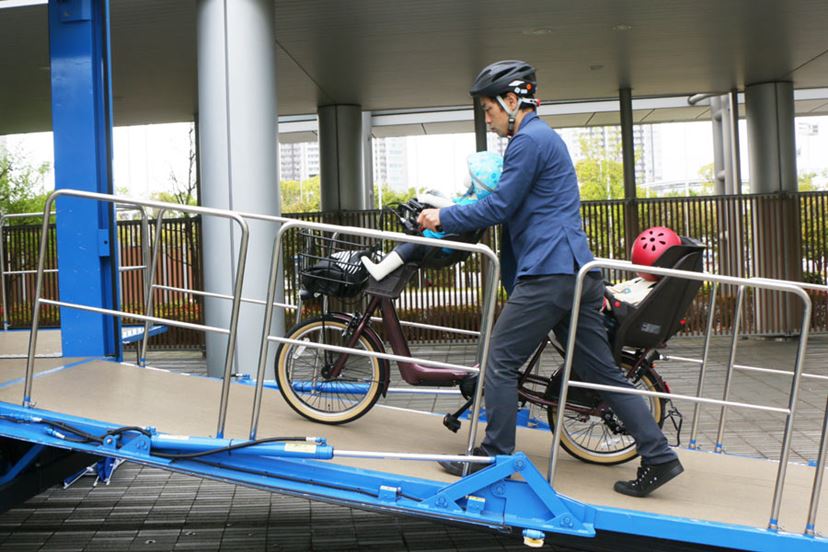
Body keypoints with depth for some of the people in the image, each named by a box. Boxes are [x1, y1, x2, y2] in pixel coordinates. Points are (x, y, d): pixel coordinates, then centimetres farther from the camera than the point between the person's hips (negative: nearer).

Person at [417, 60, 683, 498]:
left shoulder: (529, 140, -7)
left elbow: (498, 208, -11)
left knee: (500, 362, 0)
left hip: (548, 272, -10)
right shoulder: (544, 137, 25)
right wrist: (453, 215, 26)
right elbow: (510, 205, 28)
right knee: (601, 370, 11)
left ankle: (494, 457, 8)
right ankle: (659, 457, 12)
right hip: (577, 272, 10)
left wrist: (444, 218, 0)